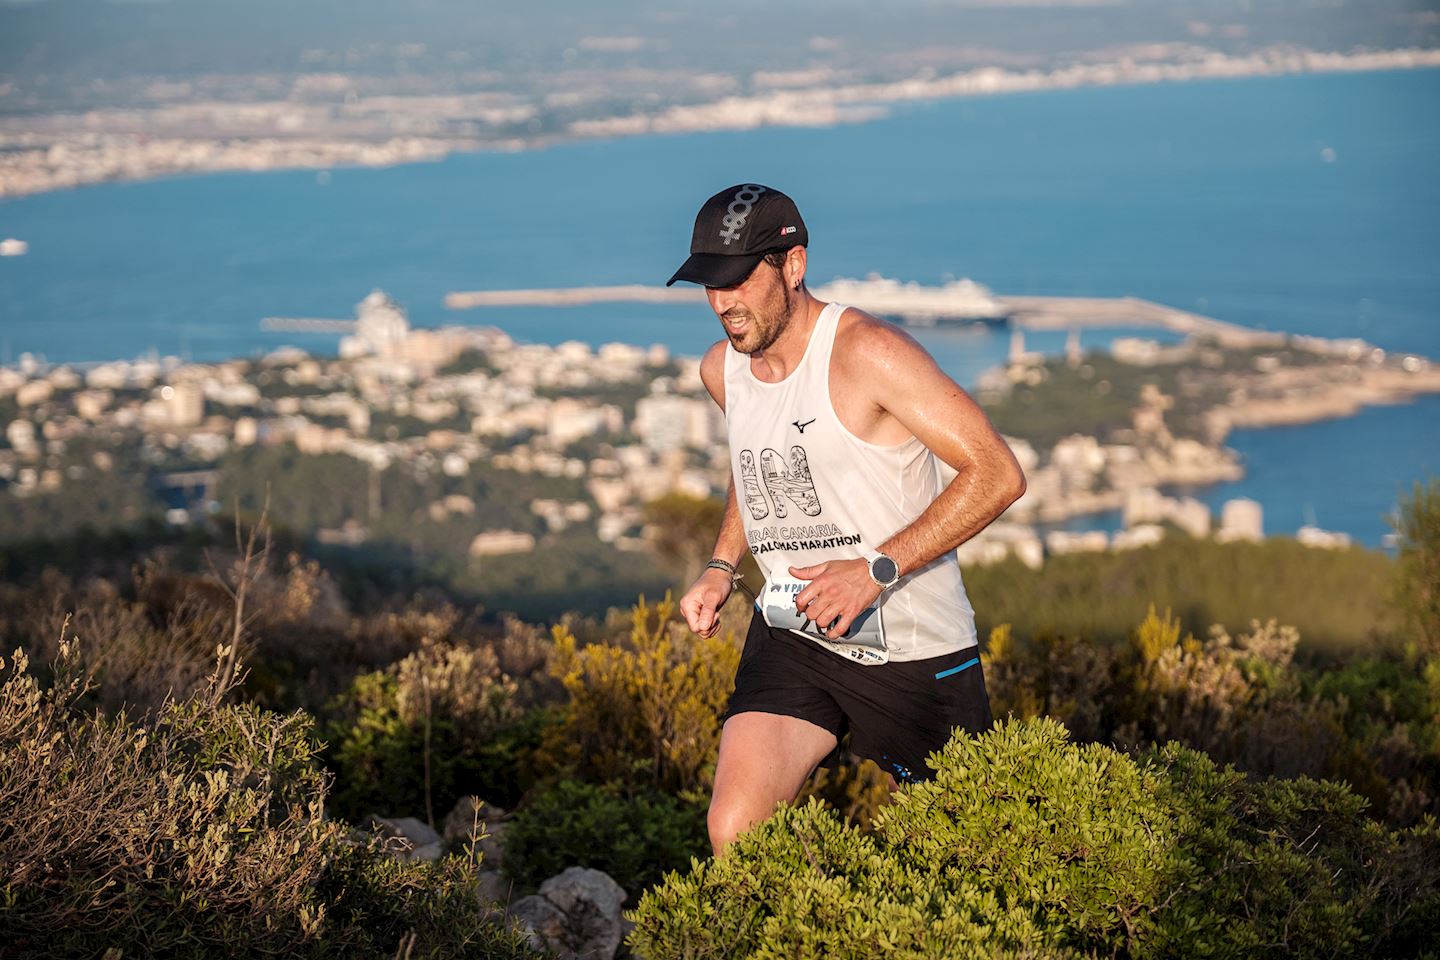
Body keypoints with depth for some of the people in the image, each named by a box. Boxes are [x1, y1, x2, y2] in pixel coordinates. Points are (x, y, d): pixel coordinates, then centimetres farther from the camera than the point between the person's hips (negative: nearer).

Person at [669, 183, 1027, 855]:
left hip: (914, 644, -4)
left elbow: (997, 474, -21)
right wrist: (721, 568, 10)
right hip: (792, 634, 5)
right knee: (736, 835, -18)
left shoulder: (868, 354, -18)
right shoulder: (721, 370, 4)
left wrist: (877, 570, -26)